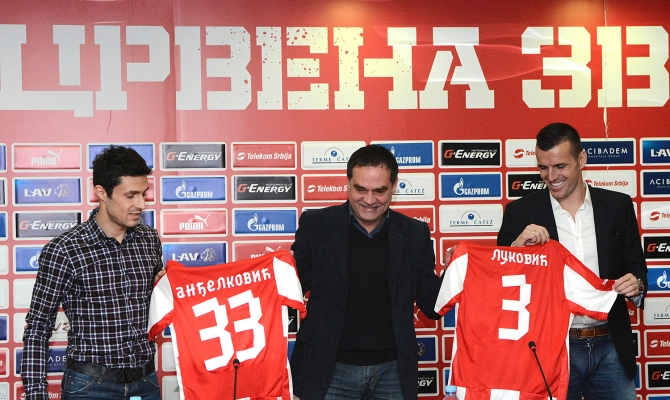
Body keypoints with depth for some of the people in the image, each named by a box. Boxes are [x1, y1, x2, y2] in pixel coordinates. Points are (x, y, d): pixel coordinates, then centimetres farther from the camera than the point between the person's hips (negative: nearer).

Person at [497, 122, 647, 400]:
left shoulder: (618, 207, 4)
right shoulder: (521, 212, -1)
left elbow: (636, 269, 10)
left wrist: (635, 286, -12)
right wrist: (516, 246, -19)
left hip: (610, 347, 1)